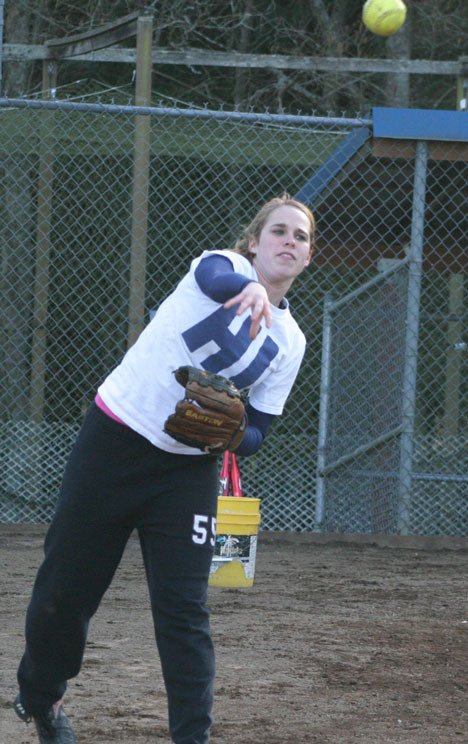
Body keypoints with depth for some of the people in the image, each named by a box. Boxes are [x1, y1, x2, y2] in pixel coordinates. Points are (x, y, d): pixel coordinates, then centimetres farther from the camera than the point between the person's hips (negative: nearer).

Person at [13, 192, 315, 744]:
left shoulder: (289, 342, 5)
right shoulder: (225, 265, -6)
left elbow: (255, 435, 5)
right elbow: (216, 277, -34)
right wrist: (250, 290, -58)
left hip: (187, 470, 3)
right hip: (113, 444, -3)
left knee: (184, 607, -9)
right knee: (65, 588, 5)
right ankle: (39, 694, 30)